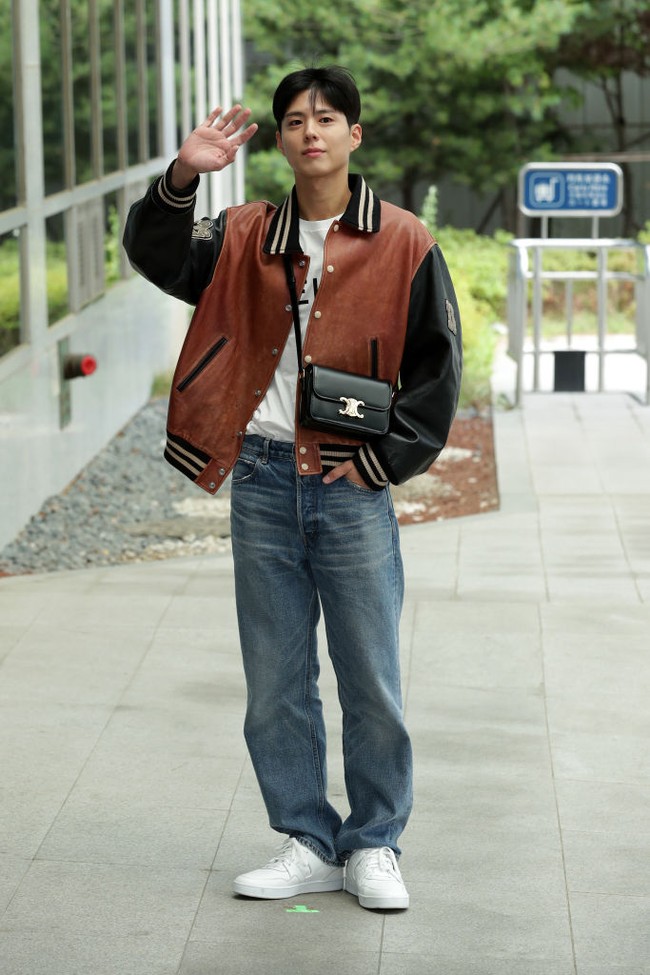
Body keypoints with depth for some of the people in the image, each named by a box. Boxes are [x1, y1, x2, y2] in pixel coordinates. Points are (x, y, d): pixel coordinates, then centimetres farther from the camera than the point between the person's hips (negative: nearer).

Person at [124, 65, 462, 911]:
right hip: (263, 480, 3)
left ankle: (374, 846, 18)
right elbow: (155, 256, -4)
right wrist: (183, 178, -20)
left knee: (371, 681, 3)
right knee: (276, 682, 8)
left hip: (352, 487, -3)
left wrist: (380, 460, -6)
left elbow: (438, 368, 0)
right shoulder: (248, 238, 8)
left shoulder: (403, 245, -1)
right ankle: (309, 842, 20)